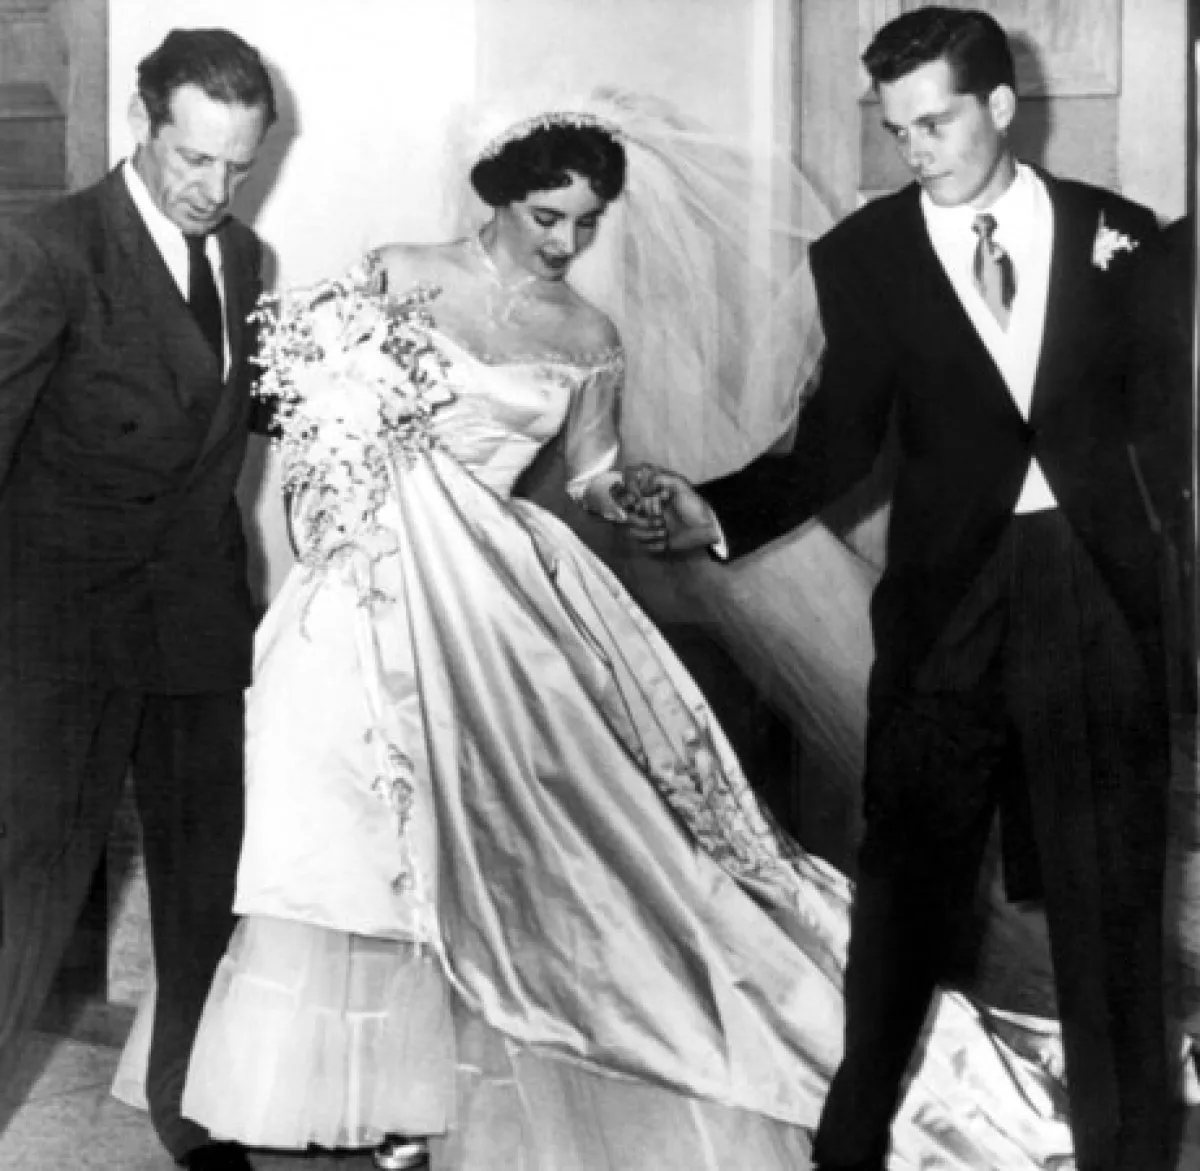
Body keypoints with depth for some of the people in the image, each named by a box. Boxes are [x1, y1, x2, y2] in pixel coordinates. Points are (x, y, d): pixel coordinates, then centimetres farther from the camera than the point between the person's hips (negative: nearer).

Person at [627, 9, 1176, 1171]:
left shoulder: (1116, 233, 3)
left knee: (1112, 893, 7)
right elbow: (839, 444, 0)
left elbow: (1154, 417, 6)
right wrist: (720, 510, -14)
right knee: (906, 878, 7)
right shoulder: (863, 254, 1)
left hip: (1099, 594, 1)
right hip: (947, 596, 0)